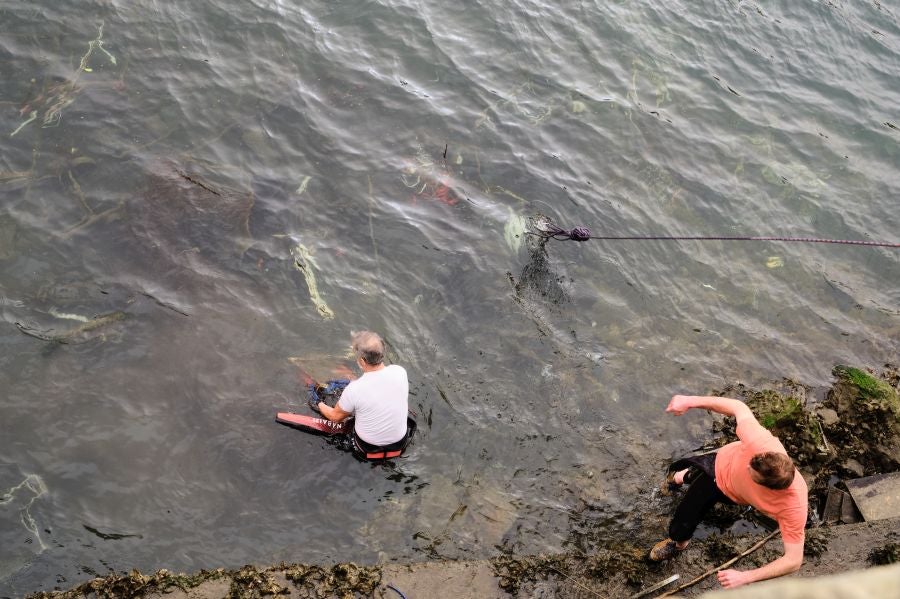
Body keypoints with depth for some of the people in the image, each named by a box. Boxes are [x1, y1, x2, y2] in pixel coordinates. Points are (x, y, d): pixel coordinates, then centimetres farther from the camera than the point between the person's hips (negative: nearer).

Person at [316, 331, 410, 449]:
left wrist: (319, 405, 13)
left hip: (369, 445, -3)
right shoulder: (400, 372, -19)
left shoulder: (354, 389, -29)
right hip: (400, 440, 3)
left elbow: (335, 417, -9)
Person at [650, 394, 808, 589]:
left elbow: (794, 561, -40)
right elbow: (739, 408, -29)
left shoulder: (794, 508, -47)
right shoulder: (760, 442, -47)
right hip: (722, 462, 1)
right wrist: (691, 401, -34)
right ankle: (685, 476, 74)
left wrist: (744, 577, -43)